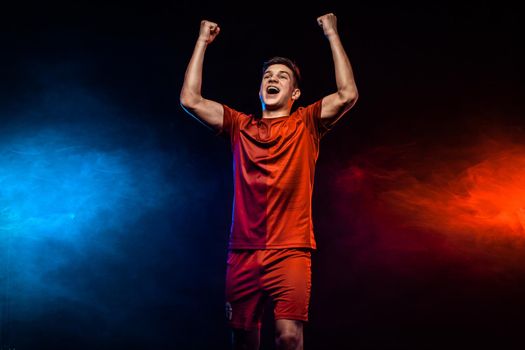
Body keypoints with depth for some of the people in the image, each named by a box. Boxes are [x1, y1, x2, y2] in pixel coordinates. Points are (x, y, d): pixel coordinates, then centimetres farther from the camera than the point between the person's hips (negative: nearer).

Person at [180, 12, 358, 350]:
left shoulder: (306, 124, 8)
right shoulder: (240, 126, 14)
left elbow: (348, 95, -7)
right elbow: (190, 100, 6)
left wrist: (332, 35, -2)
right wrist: (203, 42, 9)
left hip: (290, 251, -3)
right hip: (243, 251, 3)